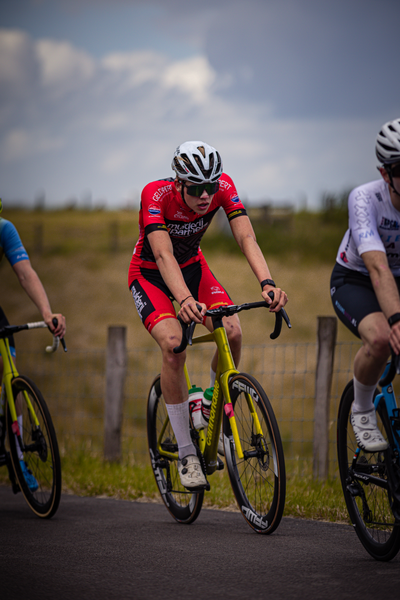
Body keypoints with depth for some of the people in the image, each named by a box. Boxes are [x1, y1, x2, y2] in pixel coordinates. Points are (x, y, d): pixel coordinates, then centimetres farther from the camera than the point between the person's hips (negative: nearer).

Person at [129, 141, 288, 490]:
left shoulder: (223, 187, -24)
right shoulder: (156, 195, -33)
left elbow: (247, 239, -33)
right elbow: (164, 256, -43)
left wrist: (267, 284, -51)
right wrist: (185, 300, -62)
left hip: (192, 266, 4)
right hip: (150, 274, -3)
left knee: (233, 333, -23)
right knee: (173, 344, -29)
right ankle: (187, 454, -18)